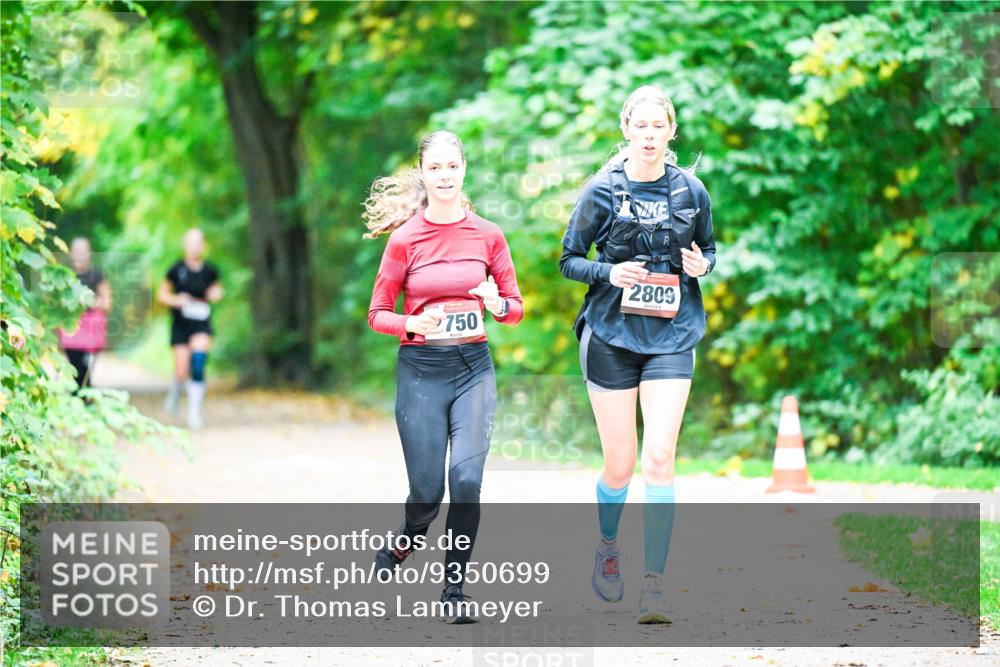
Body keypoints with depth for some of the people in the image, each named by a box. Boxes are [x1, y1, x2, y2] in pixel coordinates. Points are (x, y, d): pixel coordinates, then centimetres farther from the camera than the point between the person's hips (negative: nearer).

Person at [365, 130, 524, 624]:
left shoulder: (488, 235, 2)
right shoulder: (405, 238, -3)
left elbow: (516, 309, 8)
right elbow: (377, 315, 1)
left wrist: (497, 304, -14)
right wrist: (415, 324, -18)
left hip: (473, 366, 1)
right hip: (420, 368, -1)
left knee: (467, 476, -14)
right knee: (427, 491, 0)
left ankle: (455, 589, -1)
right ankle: (402, 543, 35)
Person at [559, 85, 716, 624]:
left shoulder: (690, 191, 3)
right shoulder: (602, 191, -2)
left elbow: (709, 250, 17)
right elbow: (568, 260, 3)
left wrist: (702, 265, -6)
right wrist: (609, 271, -15)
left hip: (671, 336, 1)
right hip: (611, 335, -1)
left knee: (660, 457, -12)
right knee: (619, 463, 5)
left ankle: (654, 586, -10)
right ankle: (608, 547, 36)